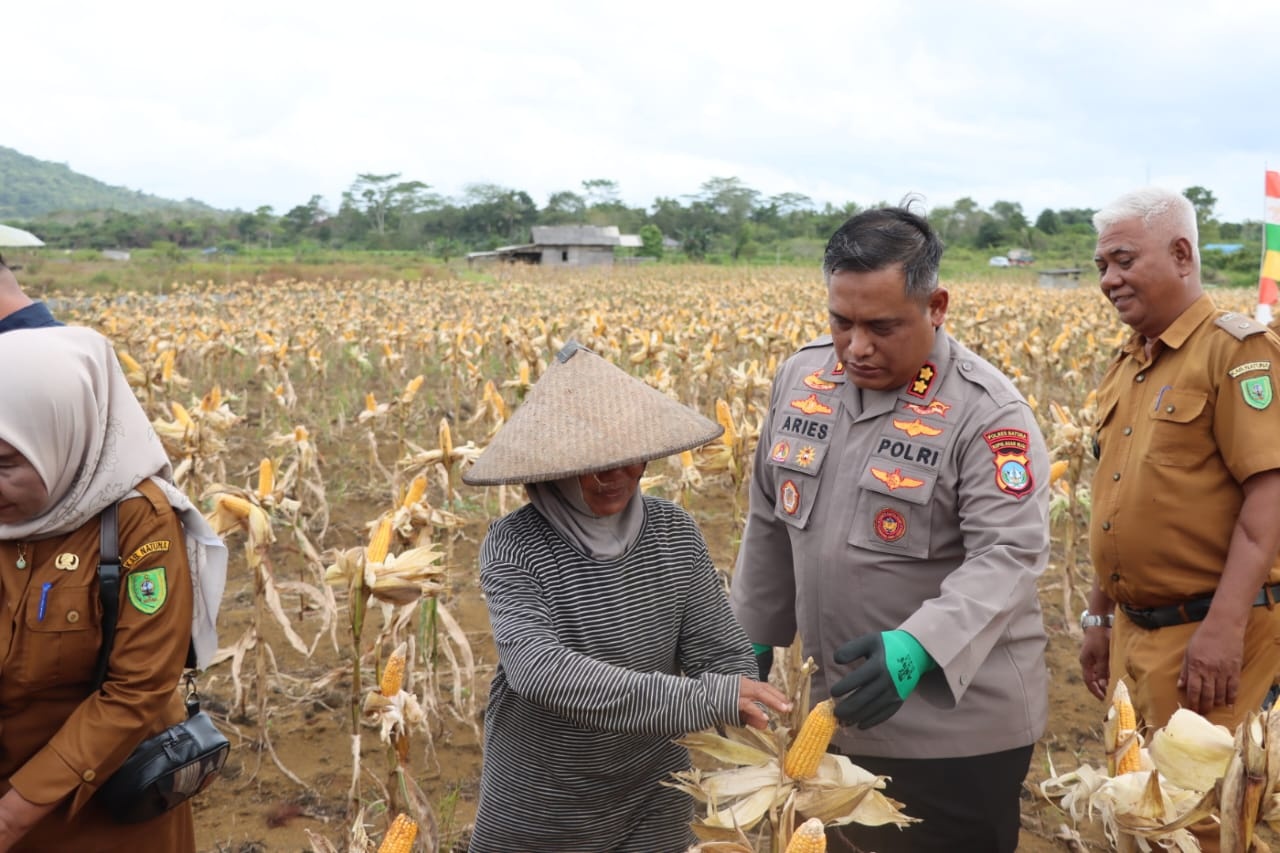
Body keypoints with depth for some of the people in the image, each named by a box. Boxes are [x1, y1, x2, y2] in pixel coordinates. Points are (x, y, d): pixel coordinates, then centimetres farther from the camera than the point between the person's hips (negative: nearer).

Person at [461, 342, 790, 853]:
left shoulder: (675, 533, -8)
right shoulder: (514, 546, -19)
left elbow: (720, 652, -6)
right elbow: (539, 670, -32)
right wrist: (703, 698, -39)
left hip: (654, 801, 3)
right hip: (537, 809, -2)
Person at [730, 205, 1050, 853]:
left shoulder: (985, 411, -18)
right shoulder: (800, 377, 0)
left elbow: (1009, 556, -25)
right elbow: (769, 523, 10)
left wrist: (917, 648, -40)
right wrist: (752, 640, 13)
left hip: (959, 724, -5)